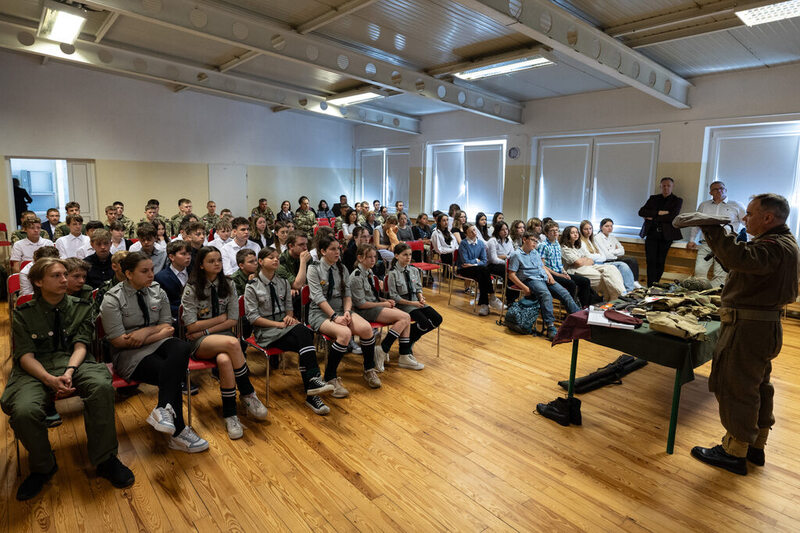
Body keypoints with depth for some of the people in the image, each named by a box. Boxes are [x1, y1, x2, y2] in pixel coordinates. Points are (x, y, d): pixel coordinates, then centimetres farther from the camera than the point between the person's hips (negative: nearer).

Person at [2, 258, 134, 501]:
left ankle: (105, 460, -16)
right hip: (36, 369, 0)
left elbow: (81, 345, 1)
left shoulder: (81, 308, 9)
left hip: (73, 362, 1)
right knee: (24, 410, -33)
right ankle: (42, 467, 0)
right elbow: (25, 355, -3)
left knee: (102, 386, -33)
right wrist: (50, 379, -22)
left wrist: (69, 371, -20)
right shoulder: (24, 314, 6)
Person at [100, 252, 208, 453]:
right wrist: (158, 332, -8)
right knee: (171, 374, -30)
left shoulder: (157, 292, 9)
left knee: (182, 348, -33)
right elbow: (119, 341, -12)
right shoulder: (112, 299, -6)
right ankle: (178, 432, -20)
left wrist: (147, 331, -14)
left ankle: (163, 409, -39)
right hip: (128, 354, -4)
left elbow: (169, 328, 7)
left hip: (156, 345, 4)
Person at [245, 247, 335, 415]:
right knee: (303, 333, -32)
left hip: (284, 324, 5)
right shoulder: (252, 287, -1)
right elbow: (252, 317, -6)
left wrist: (289, 316, -5)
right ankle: (313, 381, -36)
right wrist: (278, 324, -16)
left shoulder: (283, 283, 15)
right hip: (265, 332, -5)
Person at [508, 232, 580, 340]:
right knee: (546, 295, -35)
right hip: (531, 280, -7)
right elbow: (511, 275, -5)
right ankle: (550, 327, -44)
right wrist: (524, 288, -15)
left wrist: (549, 275, 6)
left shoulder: (535, 253, 25)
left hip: (544, 278, 8)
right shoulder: (517, 254, 1)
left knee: (565, 294, -12)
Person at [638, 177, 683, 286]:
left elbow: (672, 217, -8)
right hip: (652, 233, 1)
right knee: (651, 261, -9)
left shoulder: (677, 200, 9)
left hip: (666, 235, -1)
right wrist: (659, 212, -9)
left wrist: (653, 217, -7)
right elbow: (641, 212, 2)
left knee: (660, 262, -2)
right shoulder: (653, 198, 16)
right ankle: (651, 287, -10)